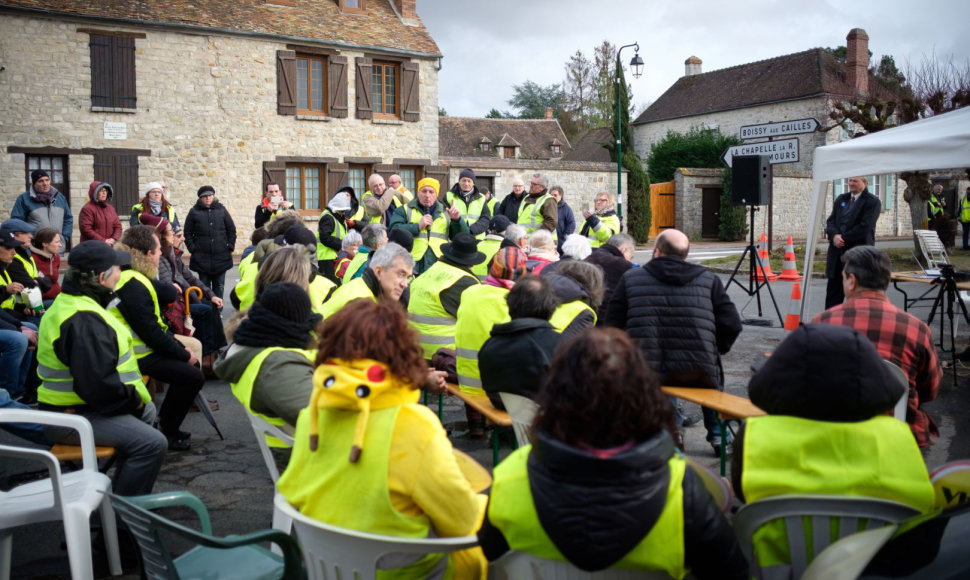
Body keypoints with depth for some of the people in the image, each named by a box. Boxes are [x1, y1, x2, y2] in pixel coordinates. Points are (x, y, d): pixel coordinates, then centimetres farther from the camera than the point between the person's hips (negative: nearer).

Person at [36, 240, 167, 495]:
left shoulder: (70, 303, 10)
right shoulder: (83, 321, -25)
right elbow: (97, 384, -33)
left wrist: (136, 397, 8)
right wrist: (134, 399, -15)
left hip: (75, 404, 11)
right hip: (74, 417, -11)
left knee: (147, 410, 29)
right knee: (152, 443, -24)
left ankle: (122, 488, 32)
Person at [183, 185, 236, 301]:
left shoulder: (221, 210, 7)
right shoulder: (194, 212, 2)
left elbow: (232, 230, 11)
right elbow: (187, 233, 6)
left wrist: (230, 246, 4)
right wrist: (192, 248, -3)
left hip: (221, 256, 1)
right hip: (202, 258, -1)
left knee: (219, 286, 7)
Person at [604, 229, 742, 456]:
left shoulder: (631, 278, 8)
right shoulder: (708, 279, 9)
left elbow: (612, 326, 8)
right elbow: (732, 325, 6)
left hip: (646, 375, 0)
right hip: (700, 374, 0)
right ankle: (717, 436, 32)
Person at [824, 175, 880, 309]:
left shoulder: (873, 202, -5)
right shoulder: (841, 199, 15)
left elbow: (864, 228, -14)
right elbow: (830, 221, 9)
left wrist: (843, 238, -13)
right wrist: (834, 235, -11)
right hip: (838, 252, 6)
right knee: (833, 290, 9)